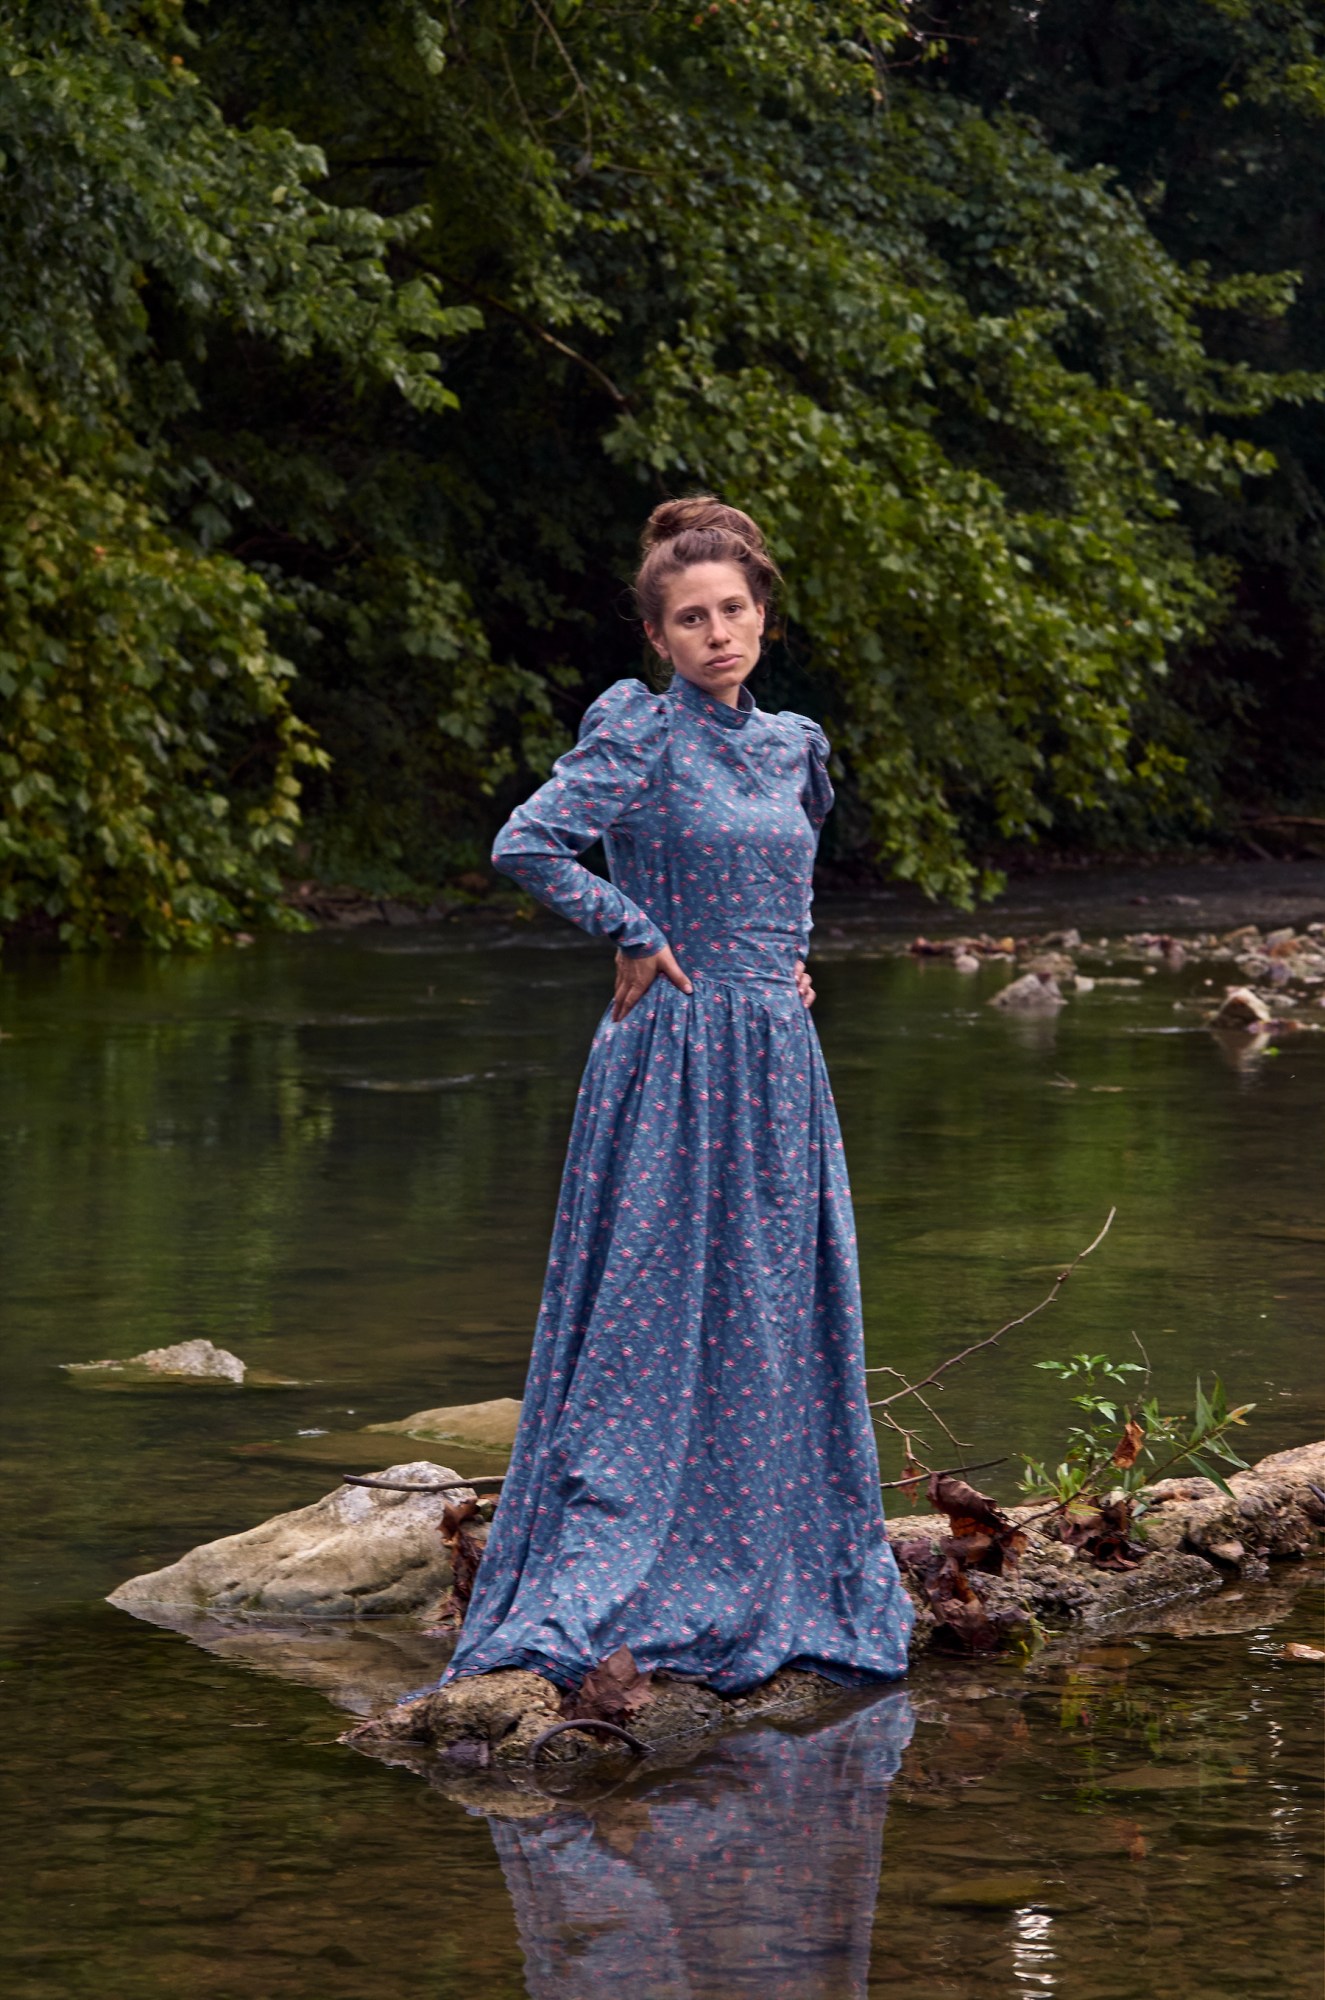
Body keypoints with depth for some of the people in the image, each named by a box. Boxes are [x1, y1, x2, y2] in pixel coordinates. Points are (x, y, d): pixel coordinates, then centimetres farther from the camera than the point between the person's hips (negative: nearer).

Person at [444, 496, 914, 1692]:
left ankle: (774, 1601, 19)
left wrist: (788, 964, 14)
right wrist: (638, 936, -12)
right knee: (656, 1334, -7)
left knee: (784, 1328, 10)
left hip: (780, 1072, 7)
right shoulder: (640, 733, -9)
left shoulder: (793, 745, 12)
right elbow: (527, 844, -19)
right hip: (674, 1068, -7)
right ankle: (591, 1607, -4)